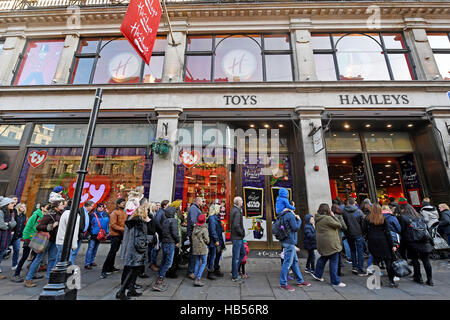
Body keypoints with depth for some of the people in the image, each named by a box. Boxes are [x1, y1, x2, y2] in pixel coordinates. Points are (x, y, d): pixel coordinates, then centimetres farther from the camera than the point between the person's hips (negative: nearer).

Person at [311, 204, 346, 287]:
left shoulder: (318, 219, 7)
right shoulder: (327, 218, -19)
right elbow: (339, 225, -9)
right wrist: (333, 216, -2)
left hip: (322, 243, 9)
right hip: (330, 243, -9)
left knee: (323, 257, 23)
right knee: (334, 261, 3)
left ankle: (317, 274, 32)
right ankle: (335, 281, 12)